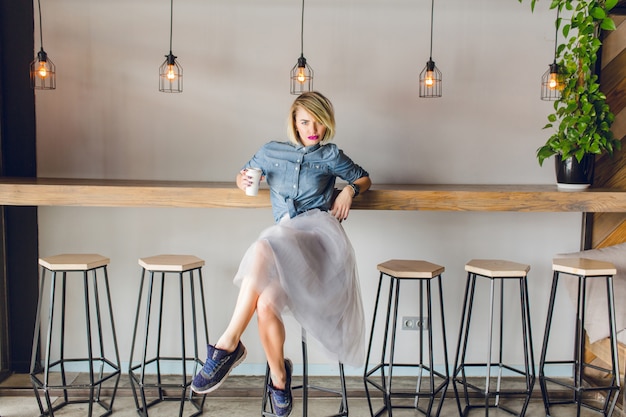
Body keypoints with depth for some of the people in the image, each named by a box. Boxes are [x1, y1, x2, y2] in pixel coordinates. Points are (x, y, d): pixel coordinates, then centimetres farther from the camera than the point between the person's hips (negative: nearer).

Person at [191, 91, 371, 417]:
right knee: (265, 305, -25)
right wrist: (243, 180, 10)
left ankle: (228, 344, -27)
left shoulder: (330, 156, 18)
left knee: (264, 249, -35)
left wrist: (349, 190, 5)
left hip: (317, 231, -3)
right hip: (284, 238, 3)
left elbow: (364, 179, 28)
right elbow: (243, 175, 34)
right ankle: (278, 375, -1)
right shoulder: (271, 152, 23)